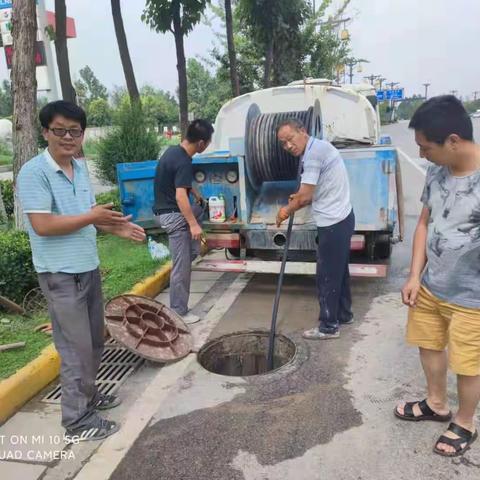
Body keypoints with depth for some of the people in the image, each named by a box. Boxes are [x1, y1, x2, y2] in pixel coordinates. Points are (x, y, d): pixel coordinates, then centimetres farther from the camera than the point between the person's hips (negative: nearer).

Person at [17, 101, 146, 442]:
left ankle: (87, 394, 39)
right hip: (60, 274, -8)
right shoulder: (33, 172, -16)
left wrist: (115, 227, 2)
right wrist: (92, 217, -20)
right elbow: (42, 224, -24)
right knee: (77, 348, 0)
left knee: (94, 340, 20)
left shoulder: (81, 167, 8)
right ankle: (78, 421, 16)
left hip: (89, 267, 8)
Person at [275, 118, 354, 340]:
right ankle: (343, 314, 34)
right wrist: (300, 199, 8)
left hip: (333, 223, -10)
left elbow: (305, 196, -19)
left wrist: (287, 210, -2)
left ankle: (328, 326, 12)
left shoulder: (314, 152, -19)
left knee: (326, 276, 0)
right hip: (340, 219, 10)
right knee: (339, 271, 20)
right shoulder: (318, 148, 14)